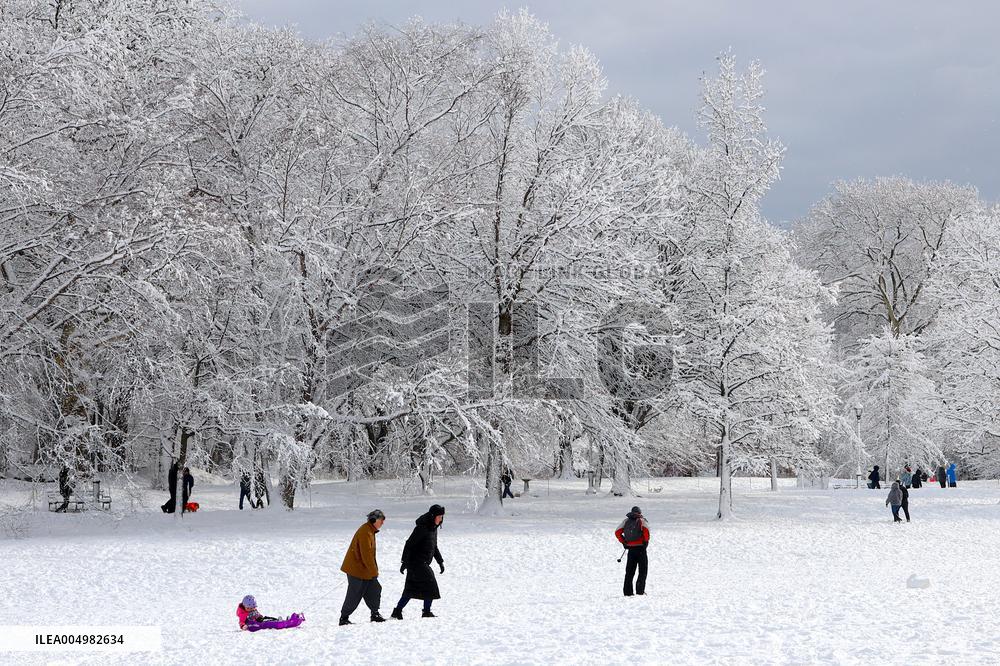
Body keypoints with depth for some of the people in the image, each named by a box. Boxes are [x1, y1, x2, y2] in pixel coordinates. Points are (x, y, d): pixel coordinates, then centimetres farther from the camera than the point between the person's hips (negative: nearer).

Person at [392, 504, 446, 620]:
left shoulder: (433, 528, 13)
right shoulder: (422, 528, -16)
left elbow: (434, 547, 25)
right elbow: (409, 544, -18)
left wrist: (440, 562, 23)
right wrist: (404, 562, -21)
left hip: (423, 563, 9)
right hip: (416, 562, -9)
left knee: (412, 589, 8)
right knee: (430, 585, -7)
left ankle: (397, 611, 10)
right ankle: (427, 612, 1)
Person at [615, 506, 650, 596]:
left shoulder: (626, 521, 11)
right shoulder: (641, 520, -1)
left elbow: (617, 532, 6)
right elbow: (646, 529, -21)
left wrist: (624, 542, 10)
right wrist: (646, 541, -9)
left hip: (630, 548, 4)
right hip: (640, 547, -4)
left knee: (629, 571, 11)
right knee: (643, 570, 3)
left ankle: (627, 591, 8)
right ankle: (640, 590, -6)